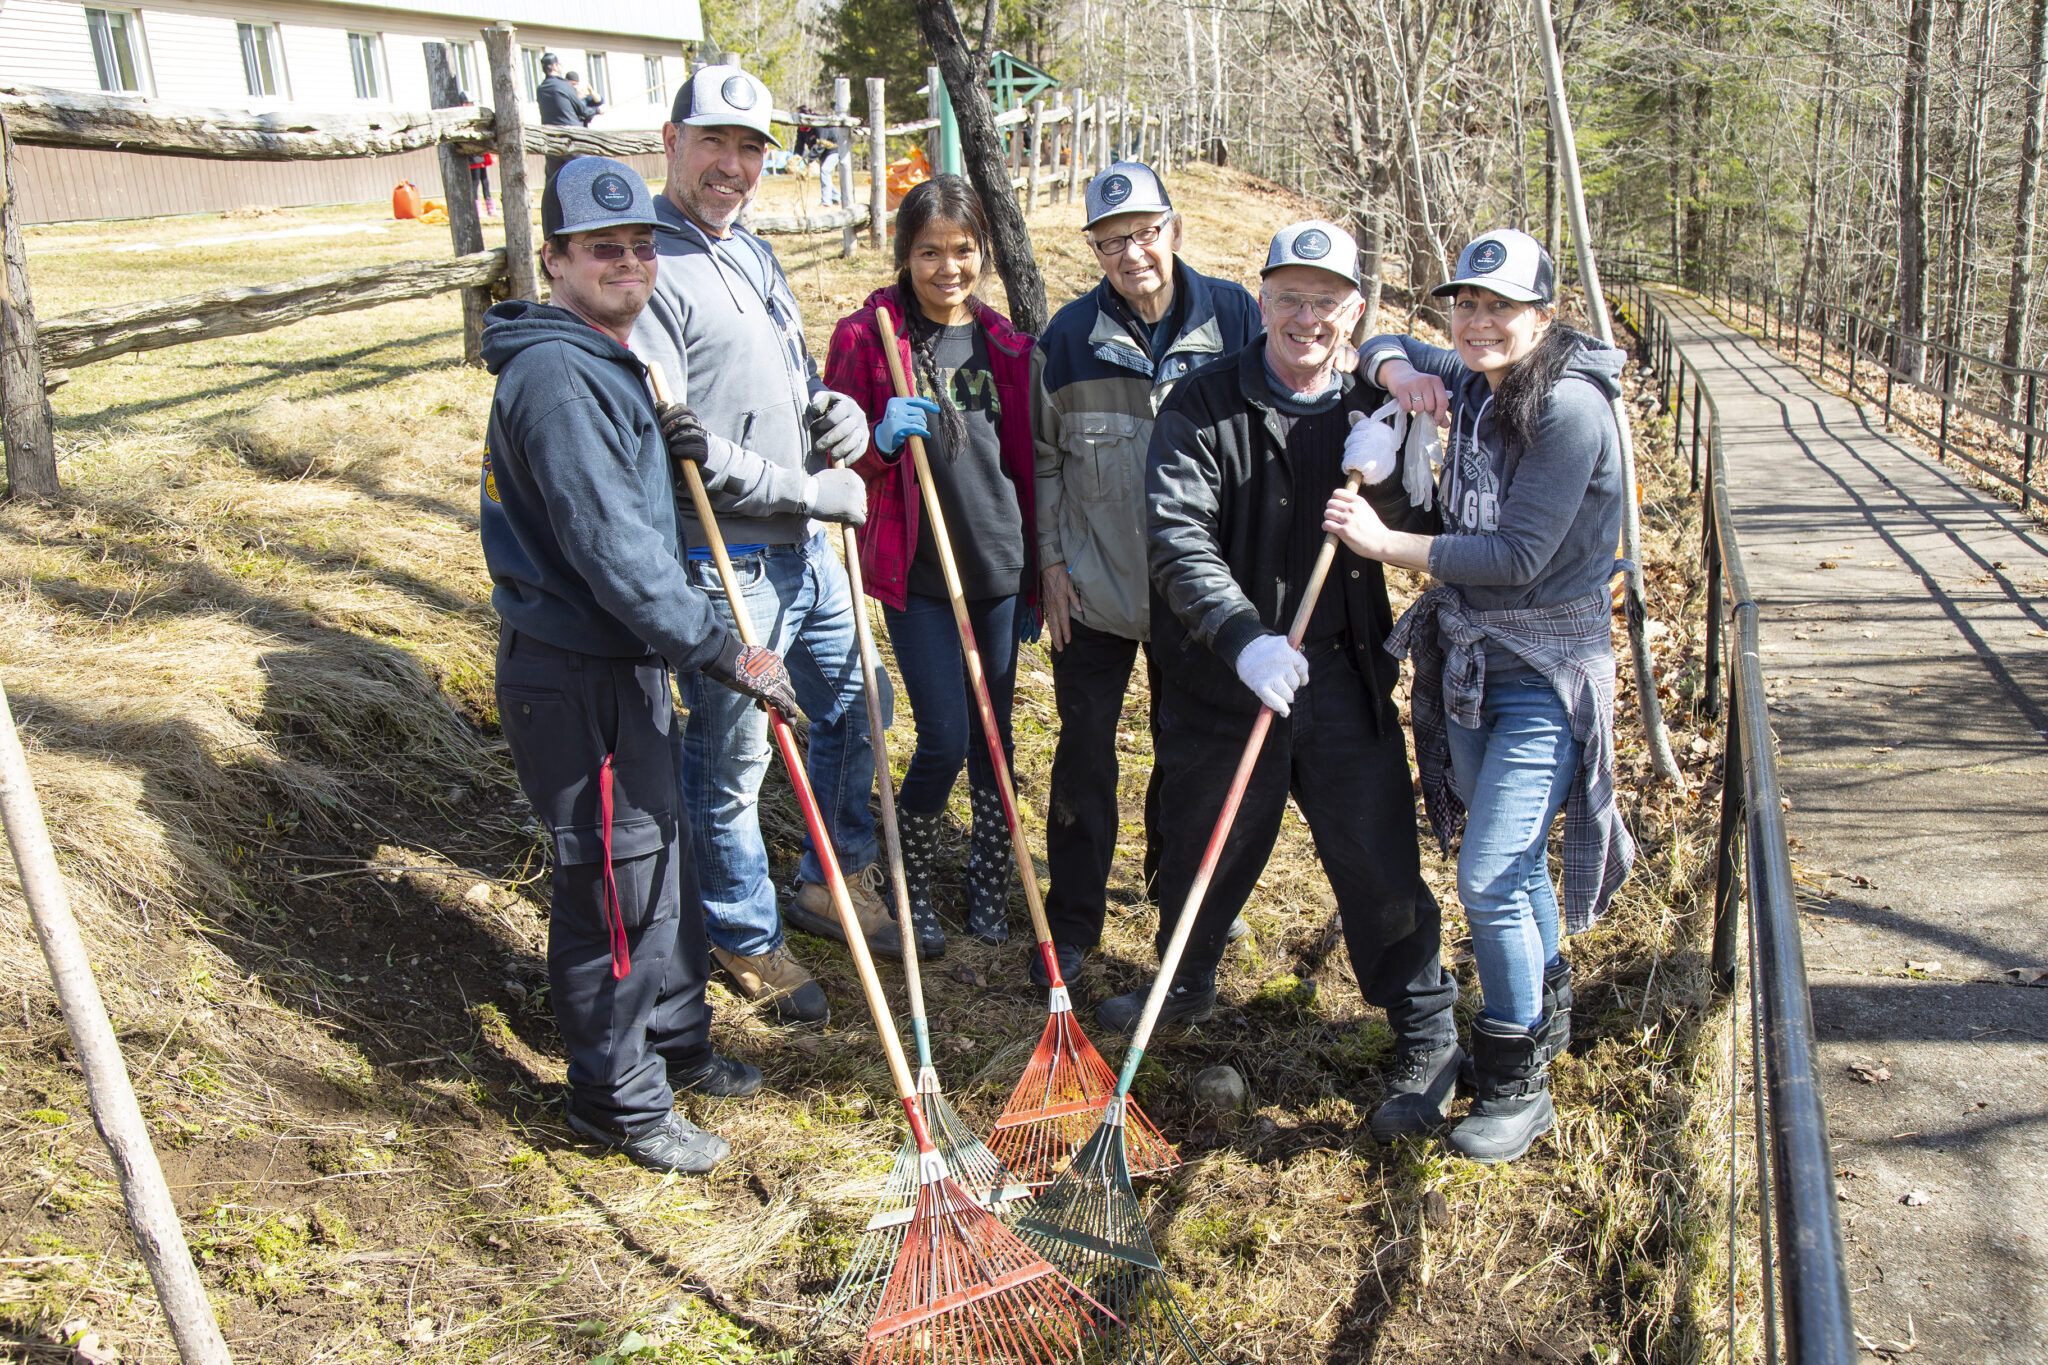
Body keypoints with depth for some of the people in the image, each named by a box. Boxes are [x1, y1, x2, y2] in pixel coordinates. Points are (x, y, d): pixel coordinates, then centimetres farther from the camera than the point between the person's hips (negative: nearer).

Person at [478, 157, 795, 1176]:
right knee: (614, 885, 2)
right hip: (576, 681, -10)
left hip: (626, 665, 10)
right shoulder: (556, 375, -21)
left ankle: (673, 1042, 40)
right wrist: (724, 654, -23)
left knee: (666, 858, 21)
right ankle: (620, 1101, 19)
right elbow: (611, 549, -27)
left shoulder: (605, 364, 13)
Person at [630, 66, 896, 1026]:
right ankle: (745, 937, 24)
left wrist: (837, 410, 0)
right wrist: (812, 488, -18)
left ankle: (833, 883, 40)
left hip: (808, 547, 9)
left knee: (853, 712, 20)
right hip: (726, 565, -9)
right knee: (731, 761, 4)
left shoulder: (752, 250, 14)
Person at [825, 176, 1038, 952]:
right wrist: (881, 442, -23)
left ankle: (989, 883, 30)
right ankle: (910, 887, 19)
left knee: (995, 736, 11)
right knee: (945, 741, -5)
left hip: (999, 569, 4)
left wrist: (1037, 575, 15)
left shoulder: (1002, 344, 7)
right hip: (916, 574, -4)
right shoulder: (867, 336, -5)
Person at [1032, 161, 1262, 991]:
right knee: (1084, 748, 3)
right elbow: (1043, 458, 5)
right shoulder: (1068, 335, -4)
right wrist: (1050, 557, 0)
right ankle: (1071, 921, 16)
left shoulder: (1234, 317, -4)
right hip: (1093, 587, -1)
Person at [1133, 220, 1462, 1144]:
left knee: (1378, 862, 2)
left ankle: (1428, 1038, 21)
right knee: (1206, 850, 18)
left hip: (1343, 677, 1)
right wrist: (1245, 637, -33)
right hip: (1224, 678, -1)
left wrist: (1381, 482, -21)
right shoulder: (1205, 405, -8)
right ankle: (1186, 987, 44)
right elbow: (1177, 536, -20)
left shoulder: (1371, 411, 2)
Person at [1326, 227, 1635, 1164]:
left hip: (1546, 672, -7)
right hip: (1469, 656, 8)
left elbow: (1520, 556, -24)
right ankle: (1545, 1007, 45)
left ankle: (1519, 1082, 10)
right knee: (1508, 856, 21)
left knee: (1490, 878, -9)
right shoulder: (1471, 383, 3)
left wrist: (1385, 543, -20)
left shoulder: (1570, 407, -20)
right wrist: (1397, 368, -3)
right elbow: (1384, 346, 21)